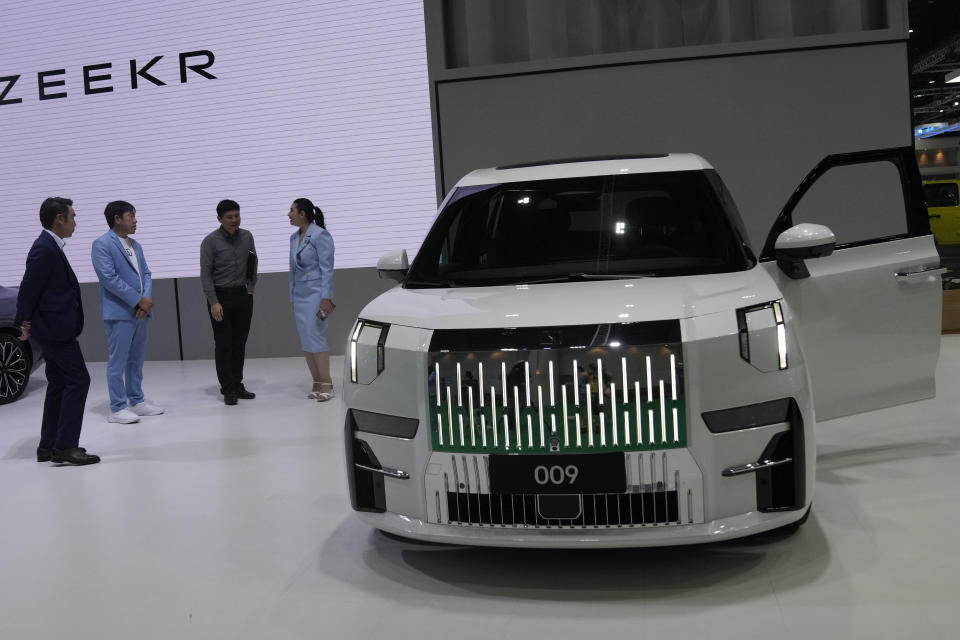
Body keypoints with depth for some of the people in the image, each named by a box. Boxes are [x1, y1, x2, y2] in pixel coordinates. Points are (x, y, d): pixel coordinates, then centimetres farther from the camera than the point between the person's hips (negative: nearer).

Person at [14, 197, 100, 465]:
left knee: (58, 384, 13)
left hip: (54, 327, 10)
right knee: (78, 380, -9)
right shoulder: (45, 249, -18)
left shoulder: (50, 247, 13)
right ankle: (65, 446, -7)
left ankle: (49, 446, 19)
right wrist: (26, 323, -8)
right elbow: (28, 289, -18)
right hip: (55, 327, -10)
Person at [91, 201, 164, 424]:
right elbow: (109, 278, -16)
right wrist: (139, 300, -16)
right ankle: (117, 409, 3)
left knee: (136, 360, 14)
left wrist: (147, 299, -5)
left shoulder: (135, 245, 16)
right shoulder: (102, 244, -8)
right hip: (120, 312, -8)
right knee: (117, 362, -2)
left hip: (141, 311, 8)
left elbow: (145, 273, 14)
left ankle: (137, 401, 23)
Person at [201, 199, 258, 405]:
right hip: (221, 296, -4)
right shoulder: (210, 241, -9)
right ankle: (228, 390, 3)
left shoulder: (247, 237, 5)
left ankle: (238, 385, 16)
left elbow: (252, 264, 16)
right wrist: (214, 302, -15)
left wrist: (251, 287, 8)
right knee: (223, 344, -1)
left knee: (240, 343, 8)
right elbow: (205, 274, -10)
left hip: (243, 296, 4)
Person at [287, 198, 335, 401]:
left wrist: (326, 298, -17)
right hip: (299, 295, 8)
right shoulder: (294, 237, 13)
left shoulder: (320, 235, -10)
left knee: (315, 338, -10)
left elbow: (327, 268, -13)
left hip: (316, 294, -8)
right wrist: (292, 297, 17)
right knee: (305, 342, 6)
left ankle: (326, 384, -2)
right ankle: (316, 383, 12)